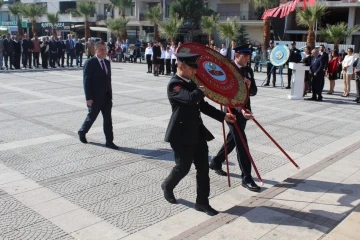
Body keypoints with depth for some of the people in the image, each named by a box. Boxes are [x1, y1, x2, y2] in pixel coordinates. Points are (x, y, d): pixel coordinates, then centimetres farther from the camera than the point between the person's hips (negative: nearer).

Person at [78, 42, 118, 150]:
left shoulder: (107, 62, 10)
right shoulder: (90, 63, -12)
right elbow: (86, 81, -15)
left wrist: (110, 94, 12)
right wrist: (88, 98, -18)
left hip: (107, 96, 6)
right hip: (95, 97, -6)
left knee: (108, 119, 4)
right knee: (92, 117, 10)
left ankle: (109, 141, 8)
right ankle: (82, 132, 36)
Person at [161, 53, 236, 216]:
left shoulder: (191, 83, 13)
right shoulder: (174, 84, -15)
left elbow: (202, 105, 19)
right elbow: (190, 98, -34)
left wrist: (223, 116, 12)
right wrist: (204, 88, -14)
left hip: (197, 132, 8)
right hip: (182, 135, -8)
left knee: (203, 168, 7)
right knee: (183, 167, 5)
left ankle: (202, 202, 18)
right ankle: (167, 186, 35)